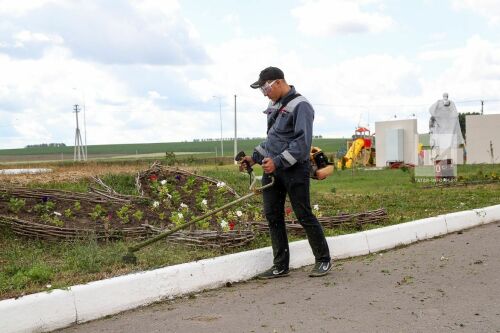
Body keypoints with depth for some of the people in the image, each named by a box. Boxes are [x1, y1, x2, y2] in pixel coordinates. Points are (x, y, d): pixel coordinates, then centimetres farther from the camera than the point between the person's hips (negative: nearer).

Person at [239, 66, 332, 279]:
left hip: (294, 170, -8)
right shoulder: (274, 105, 15)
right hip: (272, 168, 8)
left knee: (304, 215, -2)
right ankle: (280, 266, 14)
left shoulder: (300, 106, -12)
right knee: (272, 216, 6)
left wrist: (278, 162, -23)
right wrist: (255, 157, 15)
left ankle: (323, 260, 14)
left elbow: (302, 142, -19)